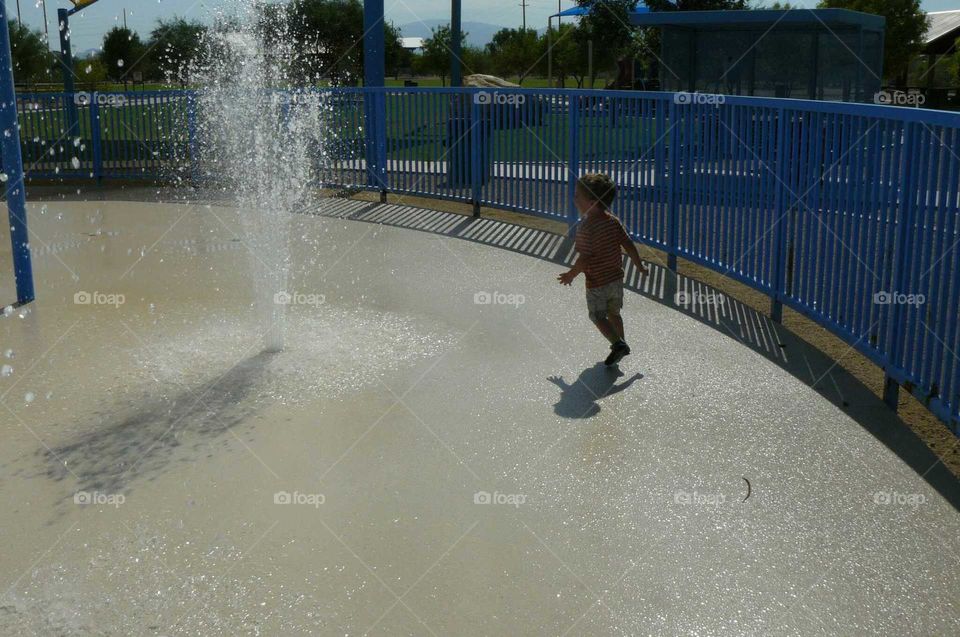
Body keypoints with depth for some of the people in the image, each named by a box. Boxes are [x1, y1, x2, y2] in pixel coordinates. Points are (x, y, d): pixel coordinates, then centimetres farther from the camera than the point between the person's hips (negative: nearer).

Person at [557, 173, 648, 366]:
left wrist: (570, 275, -9)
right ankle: (621, 342, 30)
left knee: (598, 316, 8)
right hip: (616, 277, 7)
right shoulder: (614, 222, -3)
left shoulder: (586, 227, -23)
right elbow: (629, 245, 1)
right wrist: (640, 266, 14)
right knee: (613, 313, 23)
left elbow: (584, 259, -24)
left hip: (597, 282, -7)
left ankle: (618, 344, -5)